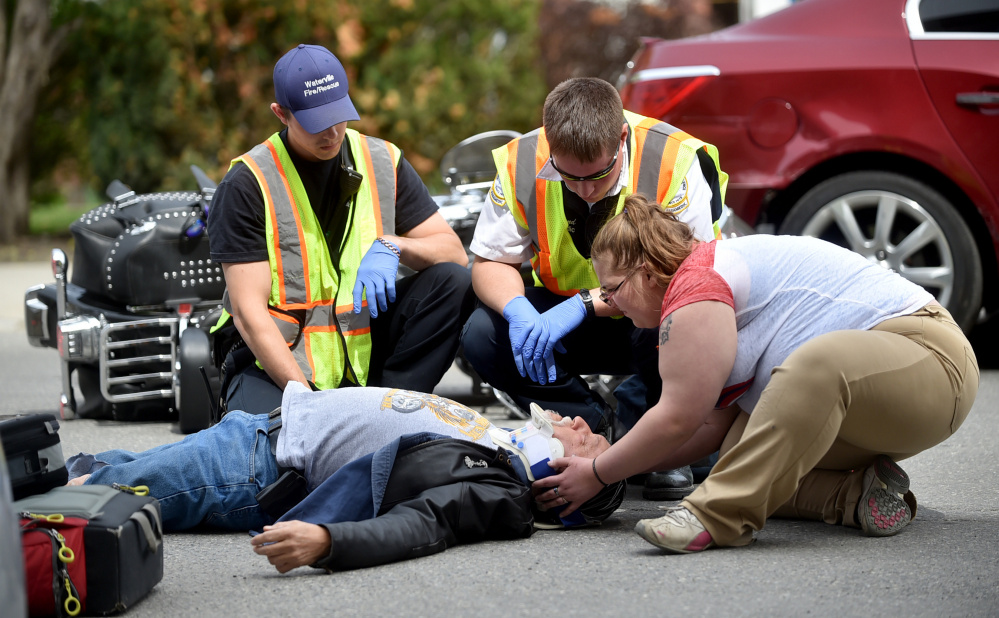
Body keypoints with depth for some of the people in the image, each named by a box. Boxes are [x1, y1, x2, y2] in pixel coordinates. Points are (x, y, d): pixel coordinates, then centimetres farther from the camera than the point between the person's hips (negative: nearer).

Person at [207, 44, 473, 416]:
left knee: (452, 282, -16)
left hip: (362, 346, 5)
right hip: (274, 356, -4)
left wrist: (391, 246, -18)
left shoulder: (383, 163, 3)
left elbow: (453, 252, 4)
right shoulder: (247, 185, -10)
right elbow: (249, 311, -16)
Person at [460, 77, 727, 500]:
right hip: (567, 316, 4)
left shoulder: (676, 160, -26)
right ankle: (590, 426, 0)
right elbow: (489, 262, -7)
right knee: (482, 336, -22)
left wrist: (585, 304, -36)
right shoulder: (521, 165, -16)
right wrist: (517, 309, -32)